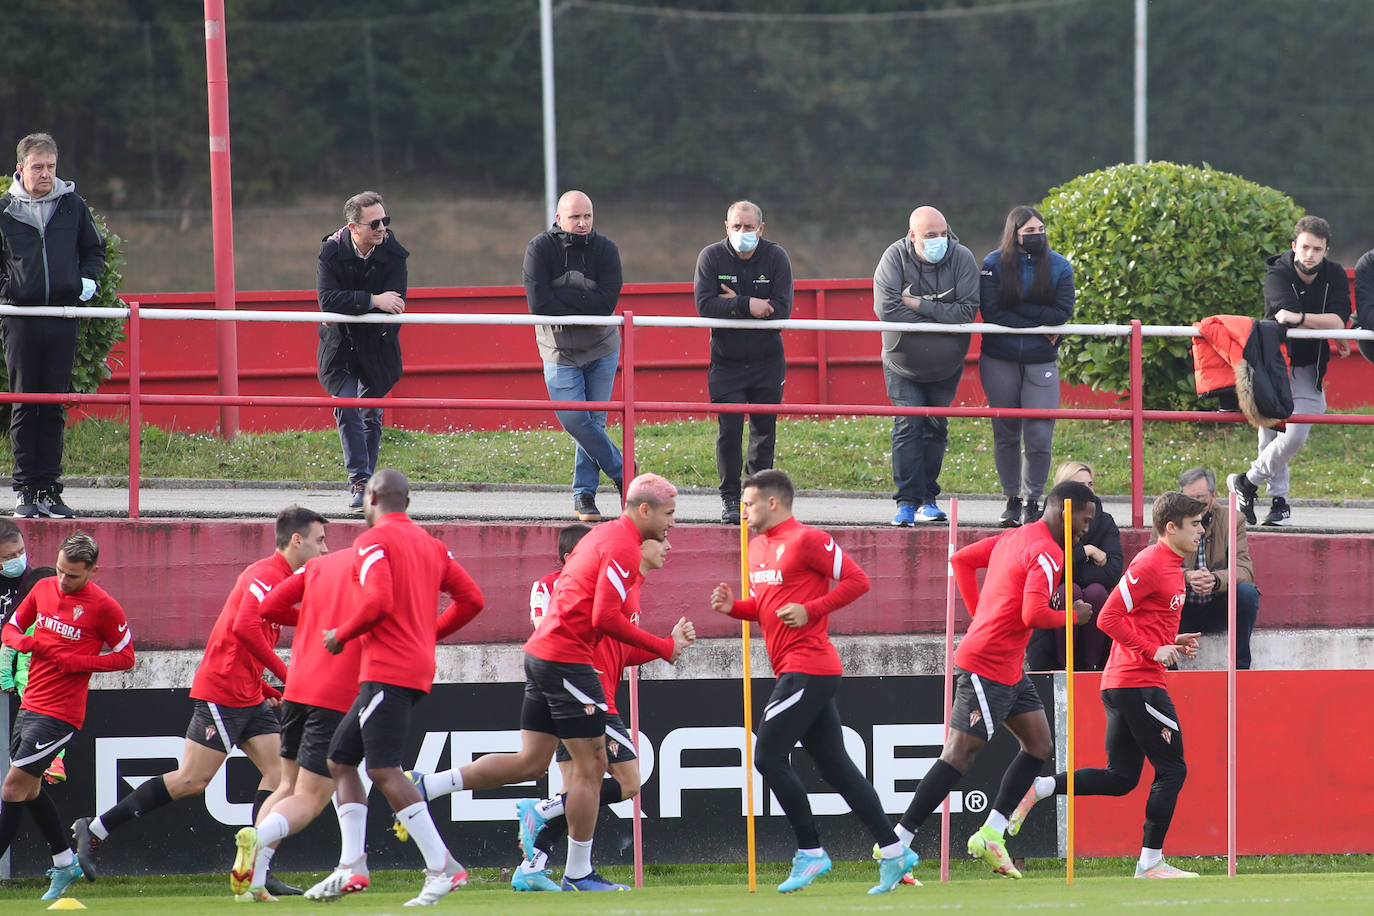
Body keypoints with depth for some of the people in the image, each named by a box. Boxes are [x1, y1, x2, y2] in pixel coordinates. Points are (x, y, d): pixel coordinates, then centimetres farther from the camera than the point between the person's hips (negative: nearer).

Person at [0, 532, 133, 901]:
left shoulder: (104, 607, -11)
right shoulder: (43, 588, 6)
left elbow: (126, 657, -4)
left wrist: (78, 662, -16)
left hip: (60, 714, -8)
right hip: (30, 704, 8)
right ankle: (65, 863, 33)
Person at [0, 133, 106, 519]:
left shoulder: (73, 207, 8)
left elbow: (94, 250, 20)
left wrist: (87, 279, 3)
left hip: (62, 318, 2)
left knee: (54, 407, 4)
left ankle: (49, 489, 8)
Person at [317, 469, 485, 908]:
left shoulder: (373, 542, -7)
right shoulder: (430, 544, 17)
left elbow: (378, 603, -21)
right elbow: (470, 599, 14)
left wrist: (341, 636, -5)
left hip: (388, 669, -9)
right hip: (418, 666, 9)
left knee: (383, 769, -14)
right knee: (341, 759, 15)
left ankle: (441, 867, -22)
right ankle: (352, 864, 11)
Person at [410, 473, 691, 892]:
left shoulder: (603, 536, 19)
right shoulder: (623, 547, -12)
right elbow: (606, 618, -20)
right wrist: (664, 647, -14)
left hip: (541, 652, 10)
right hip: (569, 659, -10)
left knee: (531, 763, 11)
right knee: (590, 766, -2)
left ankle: (424, 786, 6)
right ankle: (577, 874, 4)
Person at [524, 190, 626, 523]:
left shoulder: (605, 249, -7)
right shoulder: (540, 249, -11)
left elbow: (606, 302, -18)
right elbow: (539, 304, -21)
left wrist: (562, 296, -20)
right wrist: (583, 304, -17)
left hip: (601, 348, 1)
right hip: (560, 352, -1)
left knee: (594, 421, 1)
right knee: (573, 421, -7)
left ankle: (584, 493, 11)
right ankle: (622, 471, 14)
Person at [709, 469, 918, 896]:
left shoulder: (806, 540, -11)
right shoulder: (759, 545, 17)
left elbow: (856, 580, -12)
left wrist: (811, 610, -18)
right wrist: (733, 607, 6)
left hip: (807, 667, -10)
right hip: (794, 670, 10)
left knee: (769, 757, -10)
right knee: (835, 765, 8)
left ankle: (810, 852, -4)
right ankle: (893, 851, 9)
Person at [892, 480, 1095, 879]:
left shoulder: (1014, 537, 13)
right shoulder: (1047, 553, -16)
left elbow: (961, 559, 21)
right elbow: (1033, 615, -25)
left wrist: (981, 615, 20)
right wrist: (1073, 616, -7)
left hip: (1009, 667, 10)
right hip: (988, 664, -10)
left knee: (1039, 744, 11)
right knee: (959, 755, -10)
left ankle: (990, 834, 11)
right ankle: (896, 843, -10)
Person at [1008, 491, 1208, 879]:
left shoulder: (1169, 566, 17)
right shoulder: (1150, 564, -14)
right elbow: (1109, 619, -19)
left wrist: (1172, 642, 12)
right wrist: (1153, 650, -17)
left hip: (1118, 683, 10)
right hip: (1140, 682, -10)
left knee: (1120, 778, 10)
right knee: (1171, 768, -3)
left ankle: (1038, 788, 4)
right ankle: (1150, 861, 0)